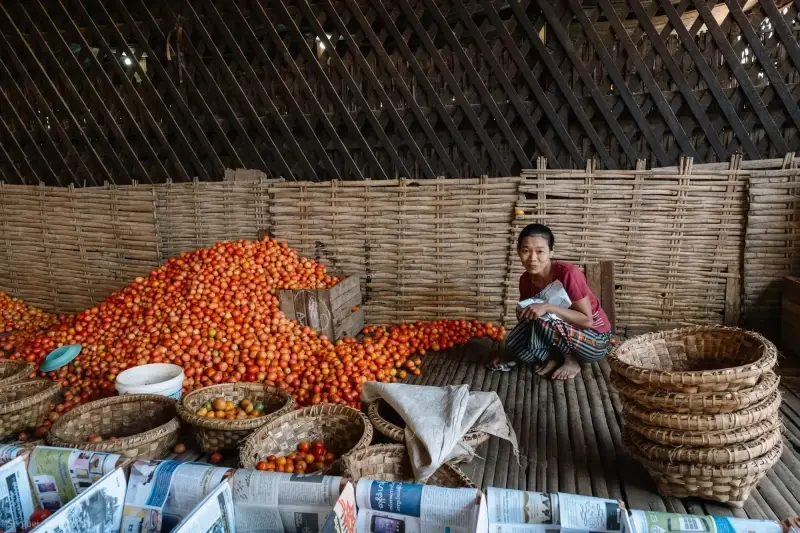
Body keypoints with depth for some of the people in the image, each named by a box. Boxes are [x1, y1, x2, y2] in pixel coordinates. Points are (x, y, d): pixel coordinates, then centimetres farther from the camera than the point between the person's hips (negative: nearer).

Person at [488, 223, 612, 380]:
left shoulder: (568, 274, -27)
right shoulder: (526, 280, -7)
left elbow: (587, 320, -24)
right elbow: (525, 320, 2)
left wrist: (548, 307, -33)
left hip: (595, 340, -5)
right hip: (564, 336, 5)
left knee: (540, 323, -32)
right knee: (513, 344, -19)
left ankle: (571, 360, -8)